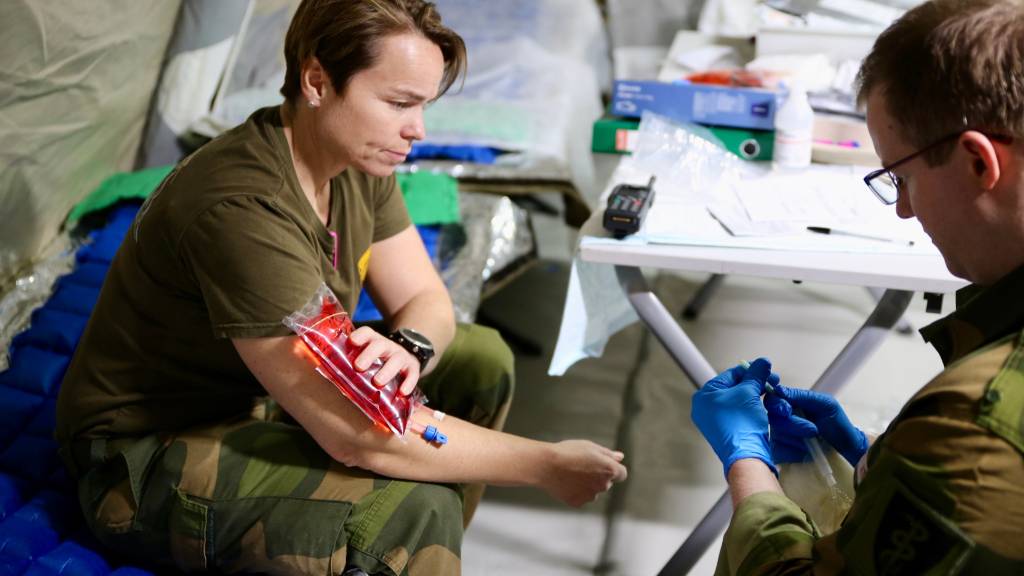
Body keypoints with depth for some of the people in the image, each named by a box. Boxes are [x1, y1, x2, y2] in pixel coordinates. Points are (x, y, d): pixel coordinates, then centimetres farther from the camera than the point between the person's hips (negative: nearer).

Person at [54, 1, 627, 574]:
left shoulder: (358, 161, -6)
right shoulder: (242, 209, -32)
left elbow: (425, 299, 2)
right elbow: (356, 434, -34)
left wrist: (410, 350, -24)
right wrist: (545, 466, -26)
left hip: (268, 398, 9)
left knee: (481, 360, 0)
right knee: (416, 509, -29)